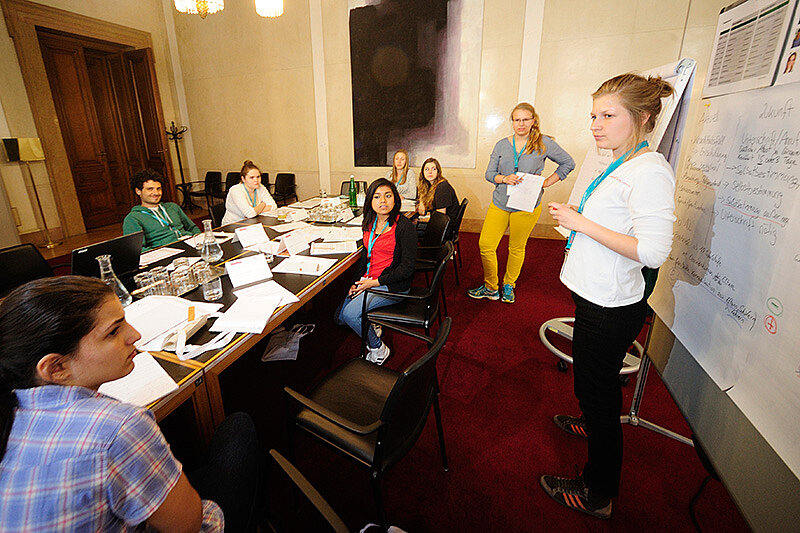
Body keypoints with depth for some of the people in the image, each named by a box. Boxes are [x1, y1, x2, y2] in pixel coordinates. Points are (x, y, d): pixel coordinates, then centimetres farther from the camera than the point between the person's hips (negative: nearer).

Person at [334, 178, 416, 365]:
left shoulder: (404, 226, -17)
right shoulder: (370, 223, 5)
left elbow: (407, 268, -17)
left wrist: (374, 282, -17)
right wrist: (357, 282, 2)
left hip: (393, 285, -7)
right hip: (368, 281, 7)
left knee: (350, 313, -20)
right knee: (339, 317, 2)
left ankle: (378, 348, 2)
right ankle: (371, 326, 25)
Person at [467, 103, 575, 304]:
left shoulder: (544, 143, 0)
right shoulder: (502, 144, 7)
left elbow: (568, 163, 9)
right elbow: (489, 173, 6)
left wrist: (548, 181, 0)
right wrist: (504, 178, -13)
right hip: (500, 203, 3)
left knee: (516, 248, 8)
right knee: (485, 244, -3)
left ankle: (508, 286, 31)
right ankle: (490, 288, 15)